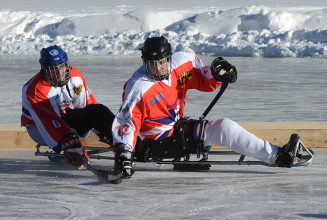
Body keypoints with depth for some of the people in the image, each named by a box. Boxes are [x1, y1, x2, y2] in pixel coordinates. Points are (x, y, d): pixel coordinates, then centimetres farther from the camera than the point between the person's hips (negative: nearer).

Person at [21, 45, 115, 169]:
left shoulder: (75, 75, -9)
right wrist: (71, 147, -48)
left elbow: (87, 102, 0)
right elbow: (50, 121, -38)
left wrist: (104, 134, -1)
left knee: (97, 111, -15)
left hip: (64, 117, 5)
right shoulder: (35, 90, -30)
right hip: (39, 127, -5)